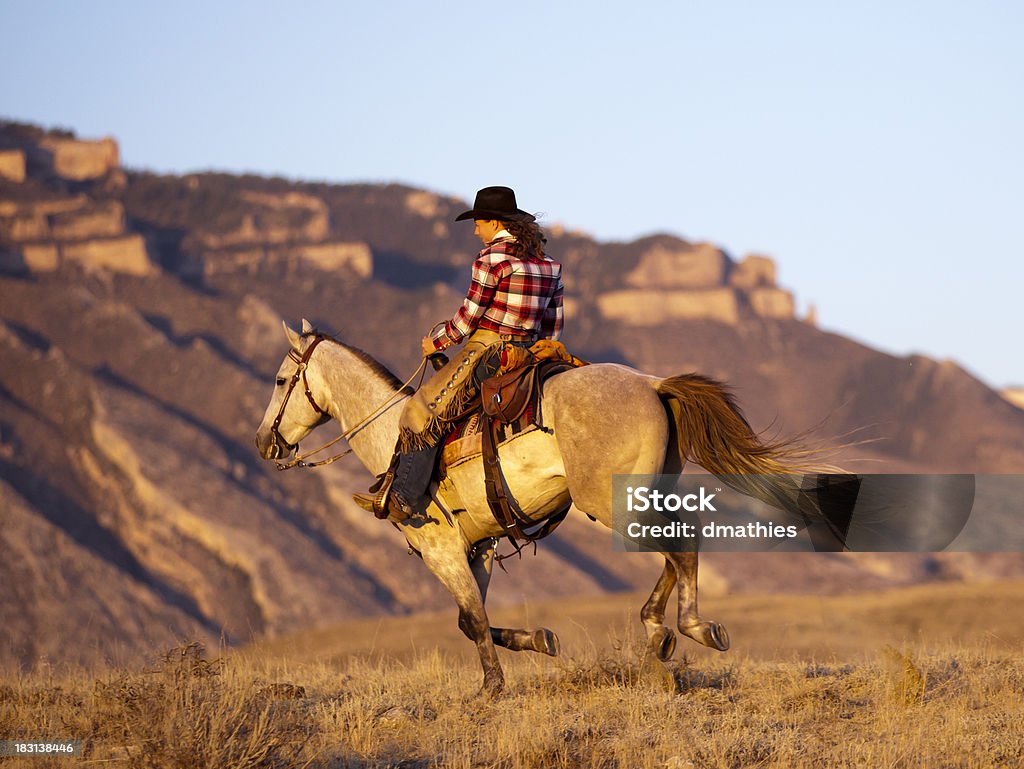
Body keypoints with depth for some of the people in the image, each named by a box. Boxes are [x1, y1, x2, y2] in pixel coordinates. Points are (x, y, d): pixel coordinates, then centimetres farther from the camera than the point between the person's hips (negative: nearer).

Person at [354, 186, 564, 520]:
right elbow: (553, 329, 13)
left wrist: (435, 341, 5)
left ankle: (404, 498, -12)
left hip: (486, 352, -8)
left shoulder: (492, 258, -12)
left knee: (424, 410, -6)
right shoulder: (548, 264, 11)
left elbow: (467, 320, -10)